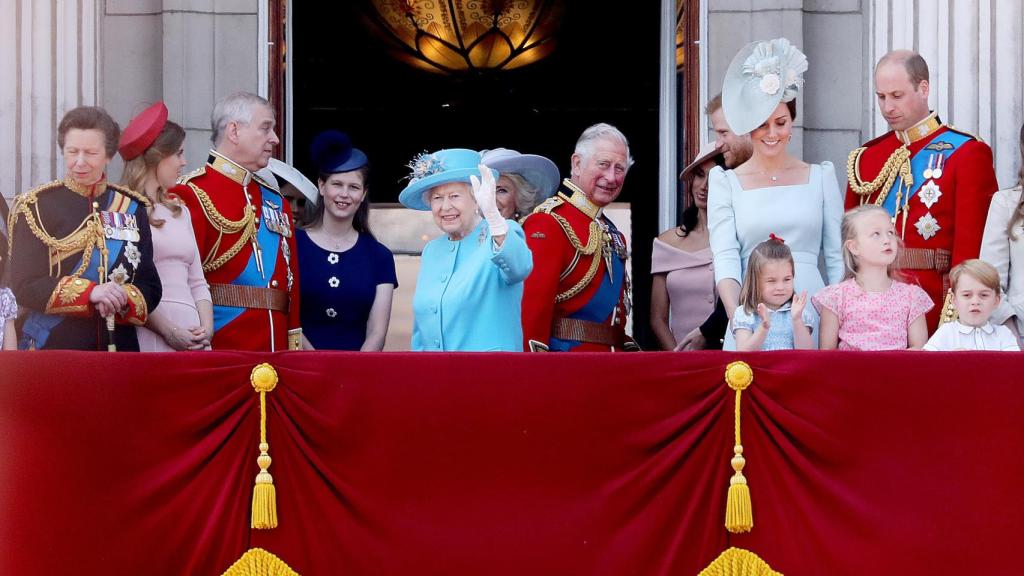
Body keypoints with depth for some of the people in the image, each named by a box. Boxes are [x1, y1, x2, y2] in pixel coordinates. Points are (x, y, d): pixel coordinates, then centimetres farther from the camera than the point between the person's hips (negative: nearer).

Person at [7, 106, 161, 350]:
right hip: (50, 348, -3)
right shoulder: (37, 207, 0)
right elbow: (24, 287, -9)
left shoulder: (132, 208, 8)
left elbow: (150, 288, 7)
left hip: (118, 347, 3)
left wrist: (123, 300, -15)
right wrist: (89, 293, -22)